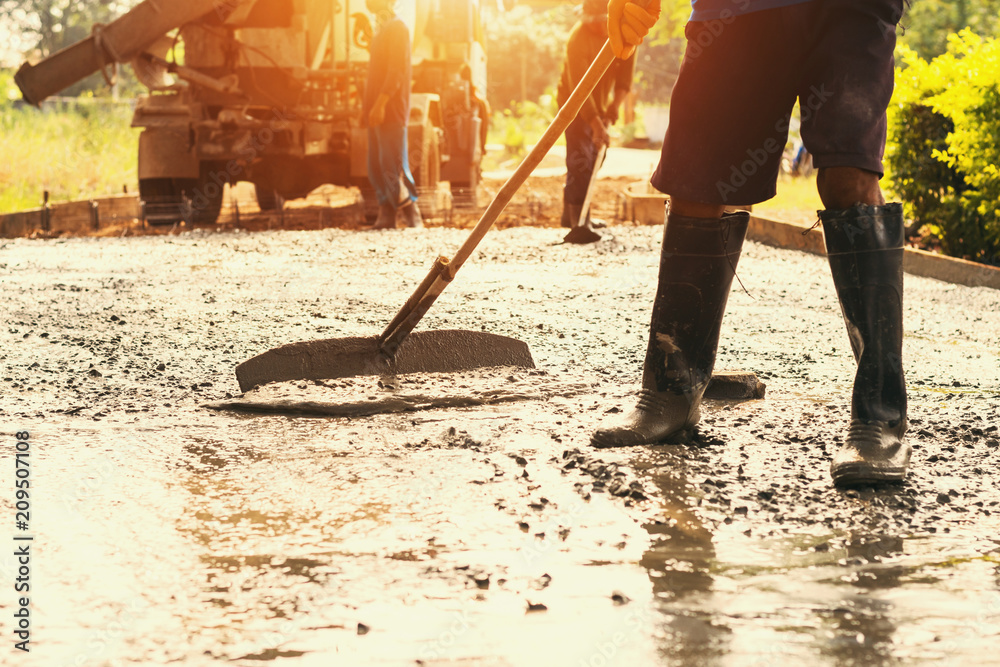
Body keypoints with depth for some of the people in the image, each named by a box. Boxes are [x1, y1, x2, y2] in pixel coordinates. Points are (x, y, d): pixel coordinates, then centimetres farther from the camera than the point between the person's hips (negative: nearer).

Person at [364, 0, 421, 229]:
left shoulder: (397, 27, -9)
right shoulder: (381, 28, 19)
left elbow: (396, 70, -17)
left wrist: (381, 103, -23)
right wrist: (368, 106, 17)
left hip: (390, 110, -9)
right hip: (377, 111, 9)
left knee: (393, 167, -12)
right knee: (376, 166, 6)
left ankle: (413, 220, -8)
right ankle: (386, 218, 8)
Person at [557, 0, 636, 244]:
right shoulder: (579, 37, -28)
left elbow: (625, 73, -7)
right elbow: (580, 88, -31)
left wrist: (614, 107, -19)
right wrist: (596, 125, -36)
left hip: (600, 104, 7)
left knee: (593, 160, 15)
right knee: (580, 161, -17)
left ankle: (571, 214, 30)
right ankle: (579, 225, -23)